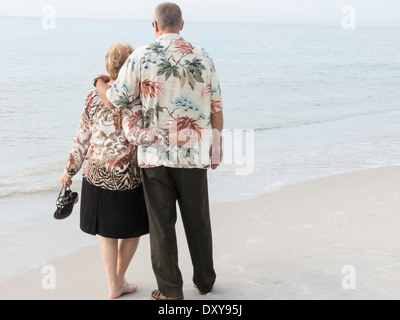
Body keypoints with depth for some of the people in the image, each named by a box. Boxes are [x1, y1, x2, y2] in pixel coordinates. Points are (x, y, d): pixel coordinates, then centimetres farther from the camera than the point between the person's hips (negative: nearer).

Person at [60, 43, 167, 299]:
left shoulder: (94, 96, 2)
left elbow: (82, 137, 5)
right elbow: (134, 134, -28)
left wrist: (70, 170, 13)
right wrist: (168, 135, -31)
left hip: (97, 173, 5)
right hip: (127, 175, -5)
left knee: (108, 232, 16)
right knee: (132, 229, 16)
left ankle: (114, 286, 21)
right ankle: (119, 279, 29)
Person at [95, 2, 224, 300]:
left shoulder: (142, 56, -7)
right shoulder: (202, 56, 0)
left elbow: (116, 100, -4)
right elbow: (216, 107, 3)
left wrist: (99, 82, 18)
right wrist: (217, 145, 15)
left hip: (155, 153, -2)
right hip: (194, 153, 2)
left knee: (162, 223, 8)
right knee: (197, 220, 16)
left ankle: (170, 290, 15)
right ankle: (205, 279, 30)